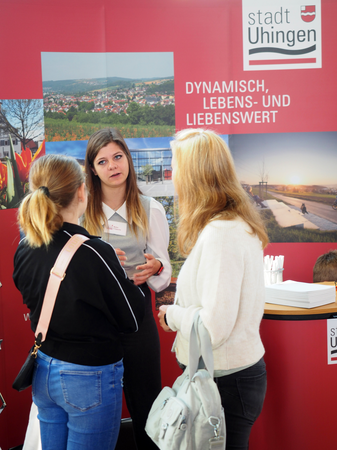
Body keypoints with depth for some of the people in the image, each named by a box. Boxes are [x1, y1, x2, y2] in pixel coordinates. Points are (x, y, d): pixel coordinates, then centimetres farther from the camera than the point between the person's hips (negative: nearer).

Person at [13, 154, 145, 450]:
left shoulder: (25, 250, -5)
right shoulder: (94, 253, -23)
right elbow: (133, 320, -14)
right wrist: (133, 281, 4)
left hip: (44, 372, 7)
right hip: (90, 378, -6)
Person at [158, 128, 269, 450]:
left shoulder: (220, 233, -23)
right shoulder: (239, 224, 8)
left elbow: (213, 327, -27)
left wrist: (172, 314, -10)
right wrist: (181, 311, 6)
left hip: (224, 381, -9)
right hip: (241, 369, 9)